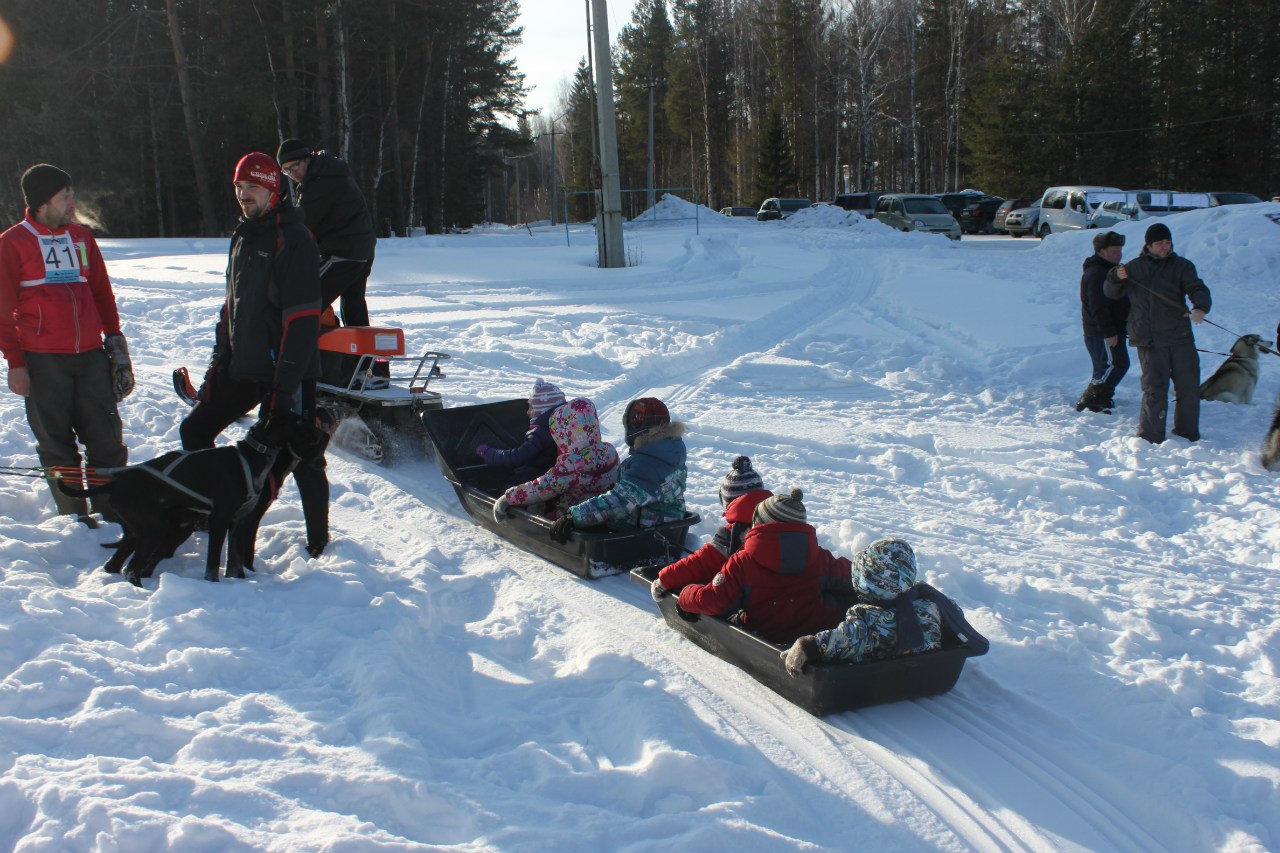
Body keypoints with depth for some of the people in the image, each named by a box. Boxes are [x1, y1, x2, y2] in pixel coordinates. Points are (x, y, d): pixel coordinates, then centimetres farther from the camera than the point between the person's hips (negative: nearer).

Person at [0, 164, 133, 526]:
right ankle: (75, 518, 14)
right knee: (57, 445, 5)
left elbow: (102, 291, 19)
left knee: (107, 439, 3)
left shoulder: (81, 237, 12)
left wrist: (113, 336, 13)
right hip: (43, 361, -4)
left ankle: (113, 512, 12)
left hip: (91, 356, 4)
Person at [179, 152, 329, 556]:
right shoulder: (242, 236, 15)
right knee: (195, 431, 13)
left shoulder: (293, 239, -13)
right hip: (242, 366, 9)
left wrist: (285, 382, -24)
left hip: (285, 371, -9)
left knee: (302, 457, -3)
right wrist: (217, 361, 17)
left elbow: (302, 317, -20)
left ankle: (319, 542, 11)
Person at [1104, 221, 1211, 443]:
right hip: (1149, 340, -2)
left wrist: (1200, 307, -28)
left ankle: (1188, 433, 24)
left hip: (1180, 336, 2)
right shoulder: (1134, 267, 9)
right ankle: (1151, 438, 2)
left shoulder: (1182, 266, 8)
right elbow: (1111, 293, 15)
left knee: (1189, 386, 8)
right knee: (1155, 390, -7)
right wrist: (1116, 278, -7)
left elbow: (1197, 289, -6)